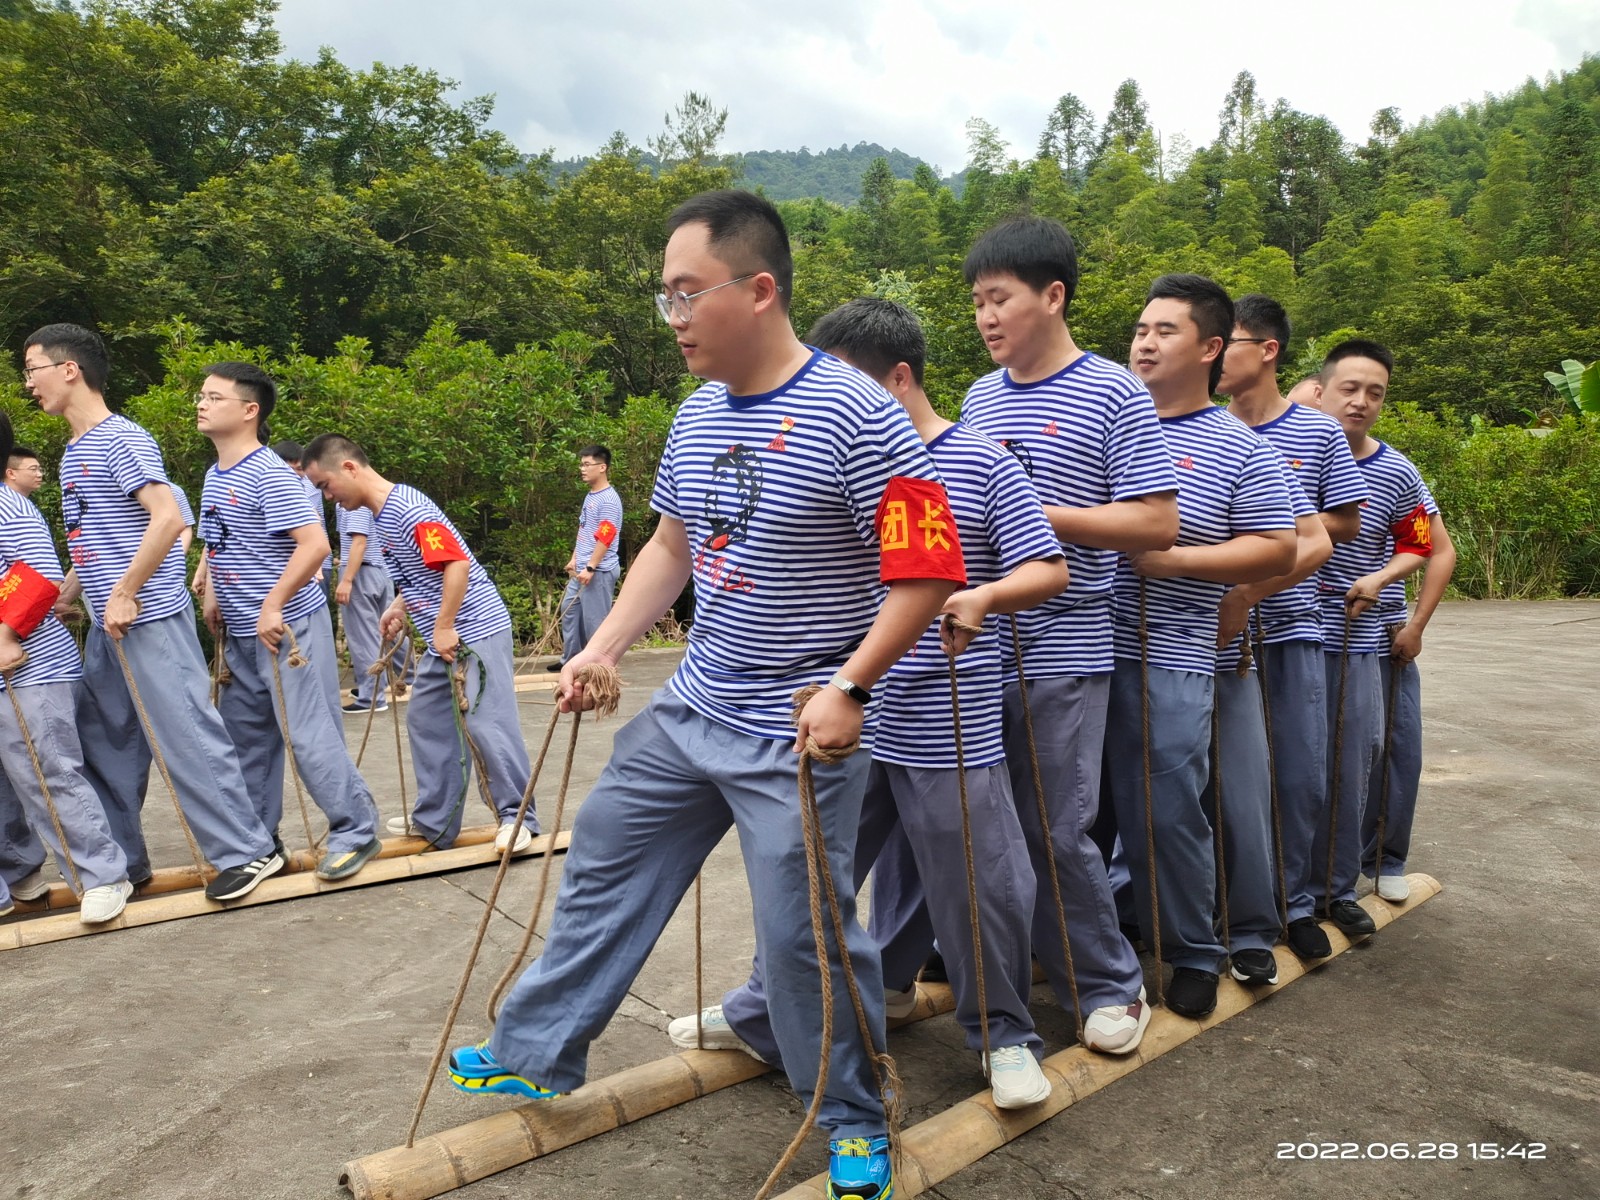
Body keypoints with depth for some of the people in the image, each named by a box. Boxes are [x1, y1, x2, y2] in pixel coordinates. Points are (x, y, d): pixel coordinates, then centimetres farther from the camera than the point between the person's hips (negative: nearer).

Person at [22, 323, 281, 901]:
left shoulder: (121, 439, -11)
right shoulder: (74, 453, 18)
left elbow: (167, 518, -22)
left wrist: (124, 594, -21)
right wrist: (62, 600, 16)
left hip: (149, 618, -10)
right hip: (107, 626, 10)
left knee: (185, 736, -7)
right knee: (100, 741, 14)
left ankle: (247, 851, 1)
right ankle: (121, 861, 25)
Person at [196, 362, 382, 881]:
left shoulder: (269, 475, -17)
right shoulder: (214, 474, 12)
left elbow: (314, 543, -26)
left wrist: (273, 607, -26)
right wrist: (215, 598, 16)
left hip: (287, 626, -9)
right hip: (242, 631, 10)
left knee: (308, 734, -6)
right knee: (244, 734, 16)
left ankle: (357, 830, 8)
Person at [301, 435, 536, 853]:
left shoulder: (407, 508, -19)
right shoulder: (380, 517, 12)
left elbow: (457, 564, -26)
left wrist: (444, 626, -22)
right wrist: (398, 608, 10)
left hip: (476, 630, -11)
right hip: (443, 637, 11)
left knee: (486, 724, -9)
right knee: (426, 721, 14)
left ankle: (517, 817, 2)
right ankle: (435, 820, 24)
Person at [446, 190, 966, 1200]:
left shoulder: (857, 416, -17)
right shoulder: (697, 415, 7)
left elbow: (927, 571, -17)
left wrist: (847, 687, -23)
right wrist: (603, 648, 10)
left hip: (802, 735, -7)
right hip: (692, 707, 8)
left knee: (804, 933, 1)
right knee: (605, 871, 17)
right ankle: (536, 1056, 38)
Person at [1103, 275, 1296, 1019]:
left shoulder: (1239, 449, 2)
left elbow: (1278, 550, -1)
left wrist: (1175, 560, -12)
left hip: (1168, 660, -3)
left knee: (1166, 814, 3)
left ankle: (1193, 953, 25)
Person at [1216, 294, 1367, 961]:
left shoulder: (1319, 432, 3)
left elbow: (1345, 524, 3)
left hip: (1291, 626, 0)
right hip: (1217, 626, 0)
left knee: (1304, 778, 6)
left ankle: (1292, 901, 25)